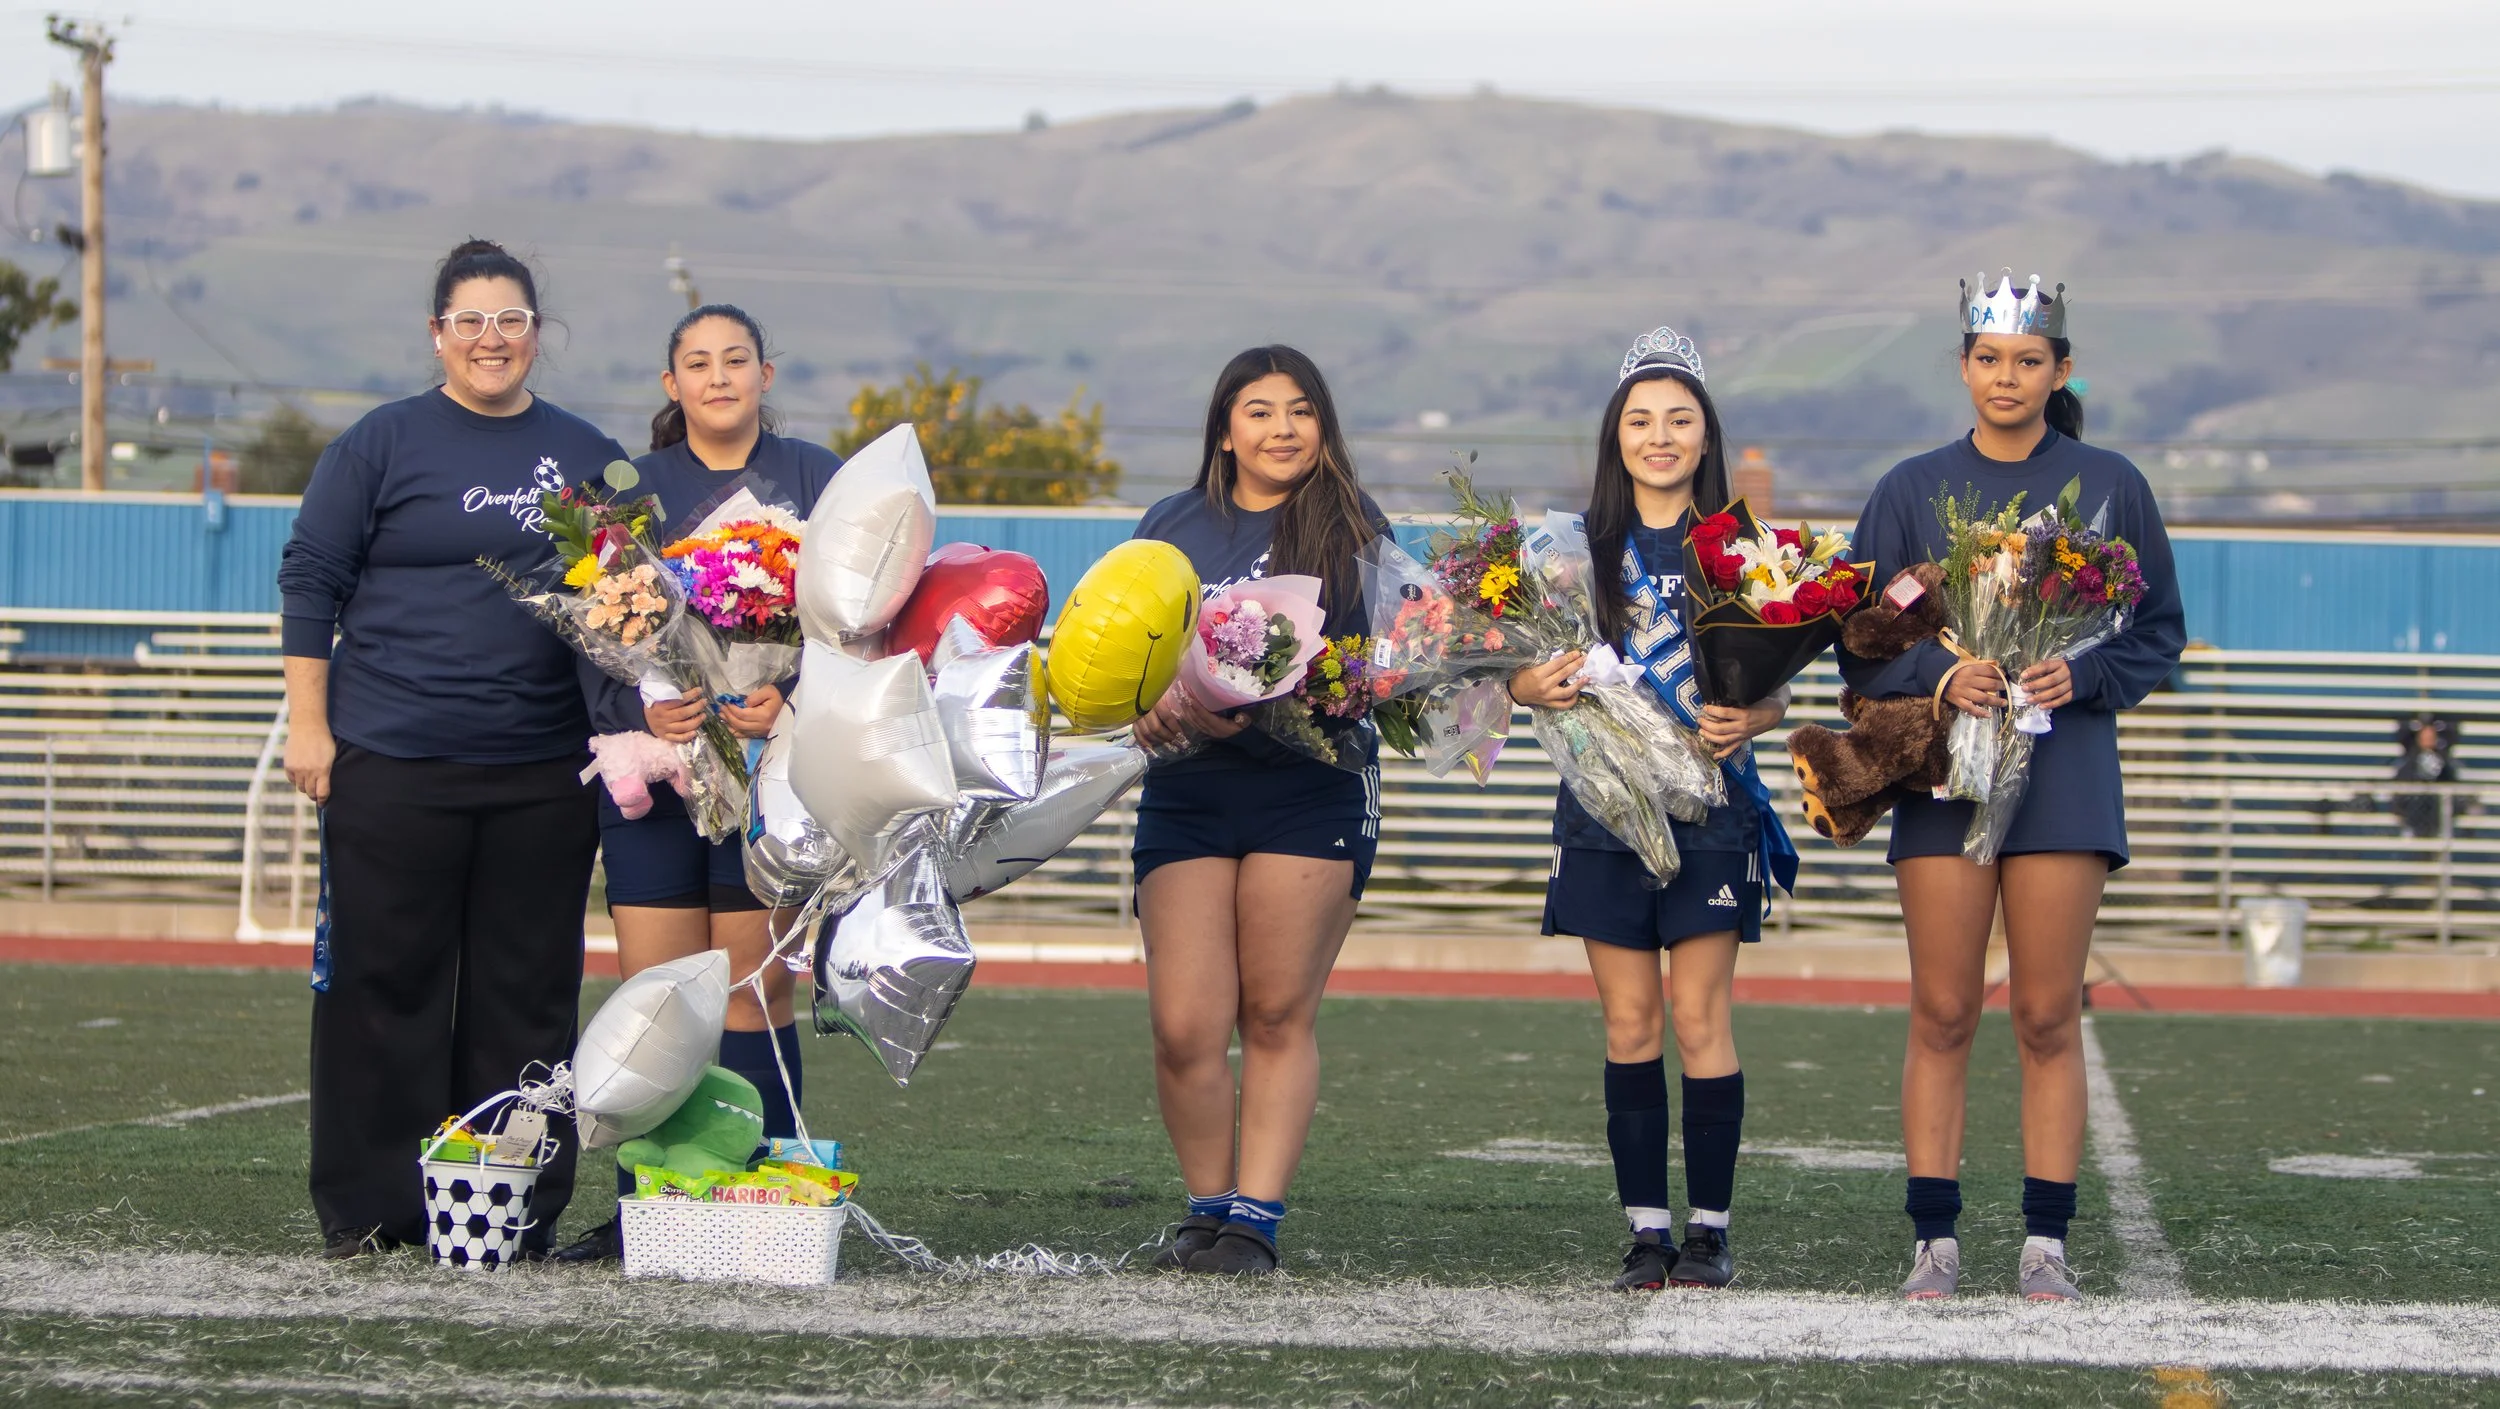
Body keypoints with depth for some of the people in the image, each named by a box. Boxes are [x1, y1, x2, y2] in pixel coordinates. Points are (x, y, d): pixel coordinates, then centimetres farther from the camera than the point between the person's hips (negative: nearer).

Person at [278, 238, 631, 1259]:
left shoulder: (588, 456, 13)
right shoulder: (383, 444, 3)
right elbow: (311, 579, 2)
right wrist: (307, 721, -4)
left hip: (543, 773, 3)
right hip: (392, 764, -3)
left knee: (528, 991, 4)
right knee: (385, 983, -1)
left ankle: (519, 1210, 10)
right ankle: (367, 1209, 6)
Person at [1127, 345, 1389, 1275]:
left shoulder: (1352, 529, 6)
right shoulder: (1172, 527, 13)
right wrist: (1154, 703, -9)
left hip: (1313, 790, -2)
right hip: (1187, 792, 2)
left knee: (1279, 1017, -3)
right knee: (1184, 1027, -6)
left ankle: (1255, 1219, 1)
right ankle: (1208, 1207, 10)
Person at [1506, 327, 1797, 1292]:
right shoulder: (1579, 545, 7)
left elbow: (1778, 688, 4)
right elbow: (1521, 675, 6)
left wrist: (1751, 720, -18)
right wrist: (1542, 688, -17)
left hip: (1711, 806, -2)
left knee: (1700, 1018, -5)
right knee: (1629, 1023, 2)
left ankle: (1709, 1230, 1)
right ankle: (1647, 1230, 7)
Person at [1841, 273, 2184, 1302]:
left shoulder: (2108, 485, 6)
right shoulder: (1912, 491, 7)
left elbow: (2158, 632, 9)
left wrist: (2083, 677, -9)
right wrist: (1939, 675, -11)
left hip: (2065, 769, 0)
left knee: (2048, 1019, 0)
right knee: (1942, 1015, -1)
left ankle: (2046, 1243, 4)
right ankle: (1936, 1241, 3)